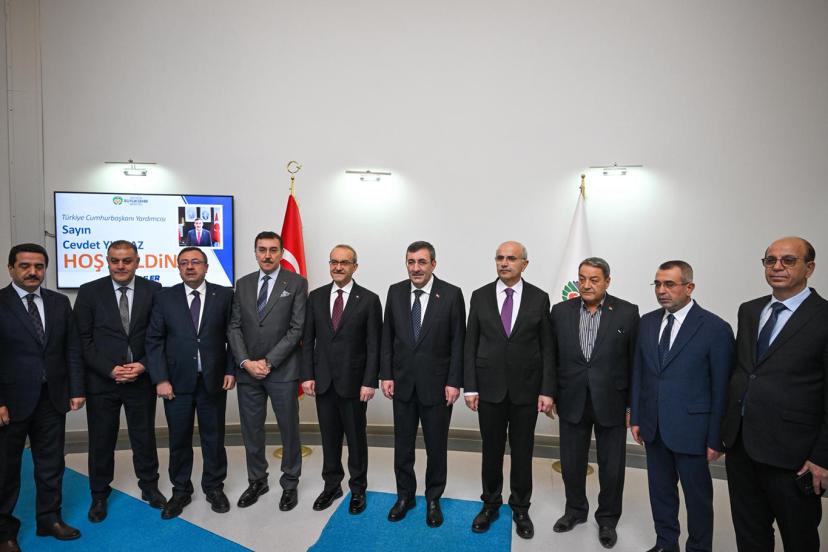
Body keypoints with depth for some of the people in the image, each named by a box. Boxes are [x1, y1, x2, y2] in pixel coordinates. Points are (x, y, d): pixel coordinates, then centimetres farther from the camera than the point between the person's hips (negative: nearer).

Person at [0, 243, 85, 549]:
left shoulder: (59, 302, 5)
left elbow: (72, 349, 6)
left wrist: (76, 390, 2)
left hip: (53, 398, 3)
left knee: (51, 464, 13)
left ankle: (49, 518, 29)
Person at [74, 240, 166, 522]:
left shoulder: (153, 290, -2)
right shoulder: (89, 292, -3)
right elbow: (83, 339, -4)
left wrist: (143, 365, -12)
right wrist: (110, 369, -12)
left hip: (142, 379, 0)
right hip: (101, 380, 0)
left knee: (145, 437, 13)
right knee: (101, 441, 13)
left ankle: (149, 487, 33)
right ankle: (99, 495, 33)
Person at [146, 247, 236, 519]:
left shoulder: (224, 295, -1)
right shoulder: (165, 298, 1)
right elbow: (154, 340, 0)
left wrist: (231, 370, -5)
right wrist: (160, 379, -6)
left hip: (213, 381, 0)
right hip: (177, 382, 1)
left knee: (214, 437, 12)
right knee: (179, 439, 12)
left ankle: (214, 487, 30)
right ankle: (180, 491, 31)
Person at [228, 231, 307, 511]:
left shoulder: (296, 283, -4)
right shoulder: (243, 284, 9)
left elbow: (297, 328, -10)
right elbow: (235, 327, 6)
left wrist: (269, 362, -13)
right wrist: (245, 362, -8)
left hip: (282, 370, -4)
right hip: (248, 370, 4)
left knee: (289, 429, 8)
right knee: (251, 429, 14)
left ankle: (290, 484, 26)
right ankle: (257, 481, 33)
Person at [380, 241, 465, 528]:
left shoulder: (451, 294, -9)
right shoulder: (395, 292, 0)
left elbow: (458, 341, -7)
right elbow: (387, 336, 5)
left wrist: (454, 382, -10)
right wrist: (386, 375, 1)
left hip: (436, 383, -2)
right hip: (402, 382, 3)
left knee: (436, 446, 13)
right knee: (402, 445, 15)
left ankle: (433, 499, 34)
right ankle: (405, 495, 36)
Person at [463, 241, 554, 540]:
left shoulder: (539, 298, -2)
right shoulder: (480, 296, -1)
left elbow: (547, 348, -1)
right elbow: (470, 344, 0)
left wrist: (547, 390, -5)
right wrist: (469, 386, -4)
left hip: (526, 388, 0)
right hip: (489, 387, 1)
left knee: (522, 452, 12)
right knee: (491, 450, 13)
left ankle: (520, 509, 32)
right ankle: (490, 504, 34)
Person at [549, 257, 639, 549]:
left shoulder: (627, 312, -6)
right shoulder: (561, 311, -1)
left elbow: (635, 362, -4)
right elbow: (552, 357, 4)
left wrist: (632, 405, -4)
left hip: (611, 403, -1)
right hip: (572, 402, 2)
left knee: (612, 467, 13)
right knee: (571, 463, 15)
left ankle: (607, 519, 36)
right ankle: (575, 510, 39)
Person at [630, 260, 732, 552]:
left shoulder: (716, 328, -11)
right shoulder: (646, 322, 4)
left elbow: (721, 388, -10)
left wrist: (716, 438, -8)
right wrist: (635, 417, 8)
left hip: (691, 428, -4)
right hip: (653, 426, 5)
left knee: (698, 495, 12)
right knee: (660, 490, 18)